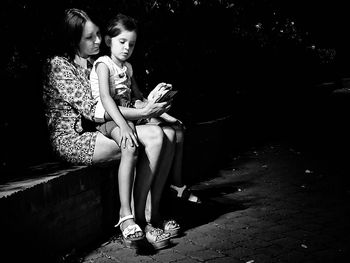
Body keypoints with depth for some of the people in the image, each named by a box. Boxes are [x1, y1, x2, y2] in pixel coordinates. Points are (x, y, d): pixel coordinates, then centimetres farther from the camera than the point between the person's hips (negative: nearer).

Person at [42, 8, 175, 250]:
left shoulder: (93, 63, 18)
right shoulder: (59, 65, -8)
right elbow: (92, 110, -18)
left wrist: (150, 102, -2)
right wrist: (141, 113, -22)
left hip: (97, 132, 8)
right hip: (72, 139, -8)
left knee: (166, 134, -11)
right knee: (153, 138, -25)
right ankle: (136, 218, -19)